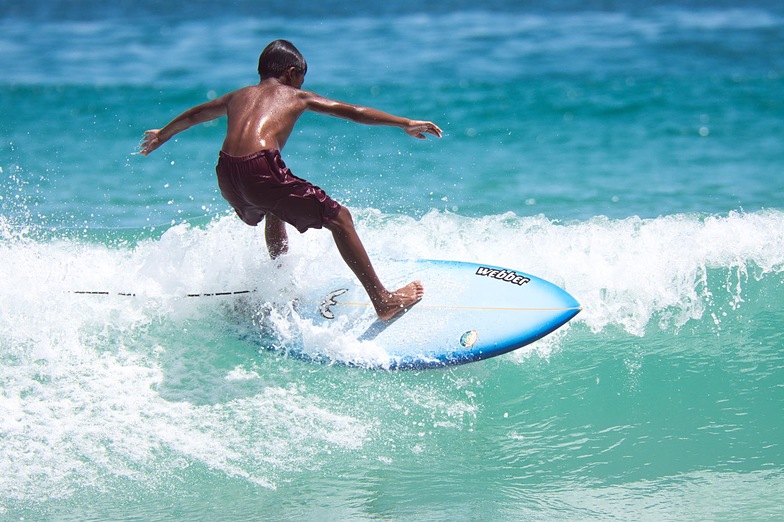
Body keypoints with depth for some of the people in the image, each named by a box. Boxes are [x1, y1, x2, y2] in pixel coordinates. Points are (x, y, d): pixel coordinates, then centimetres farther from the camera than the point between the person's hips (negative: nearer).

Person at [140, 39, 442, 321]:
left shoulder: (238, 96, 32)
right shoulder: (296, 96, 19)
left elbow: (192, 115, 48)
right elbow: (352, 112, 15)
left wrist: (162, 136, 65)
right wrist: (405, 124, 16)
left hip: (226, 174, 6)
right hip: (261, 168, -6)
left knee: (275, 209, 38)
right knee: (339, 218, 2)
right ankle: (383, 301, -1)